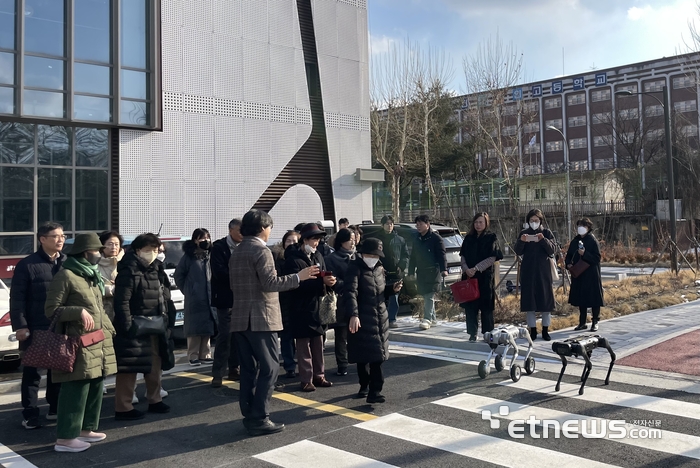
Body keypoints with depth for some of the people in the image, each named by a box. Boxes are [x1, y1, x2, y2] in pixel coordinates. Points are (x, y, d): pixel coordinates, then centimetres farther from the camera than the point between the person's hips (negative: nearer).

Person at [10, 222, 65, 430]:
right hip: (35, 329, -4)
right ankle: (30, 414, 14)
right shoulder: (27, 264, -6)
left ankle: (55, 408, 26)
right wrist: (20, 325, -14)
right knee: (32, 372, 6)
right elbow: (17, 298, -8)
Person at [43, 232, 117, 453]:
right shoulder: (66, 275, -11)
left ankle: (85, 429, 23)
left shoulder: (91, 276, 17)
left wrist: (109, 330, 17)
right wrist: (79, 312, -24)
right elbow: (51, 310, -13)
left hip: (98, 343, 9)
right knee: (76, 390, -7)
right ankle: (65, 437, 0)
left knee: (95, 387, 13)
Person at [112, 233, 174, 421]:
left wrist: (163, 318, 10)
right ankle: (122, 408, 4)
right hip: (134, 329, -9)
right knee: (129, 369, -4)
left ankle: (155, 400, 29)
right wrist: (127, 327, -21)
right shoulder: (129, 271, -14)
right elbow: (121, 302, -18)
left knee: (155, 365, 16)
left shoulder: (155, 270, 13)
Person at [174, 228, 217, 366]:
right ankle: (193, 356, 6)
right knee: (194, 328, -2)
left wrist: (213, 291, 4)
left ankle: (204, 355, 17)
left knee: (207, 328, 8)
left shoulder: (210, 255, 7)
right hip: (194, 299, -4)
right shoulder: (189, 256, -3)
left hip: (209, 298, 4)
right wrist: (186, 290, 3)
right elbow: (178, 275, 4)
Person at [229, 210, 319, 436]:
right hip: (260, 318, -9)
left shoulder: (237, 252, 17)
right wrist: (298, 277, -13)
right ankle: (259, 419, -6)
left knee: (248, 368, 10)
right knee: (269, 367, -5)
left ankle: (249, 415, 13)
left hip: (240, 318, 9)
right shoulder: (261, 250, -11)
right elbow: (270, 283, -20)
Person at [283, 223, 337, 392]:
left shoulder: (318, 256, 11)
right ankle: (306, 379, 7)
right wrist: (321, 281, -27)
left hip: (318, 306, 7)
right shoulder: (293, 259, -11)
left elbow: (323, 275, 14)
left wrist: (329, 281, -10)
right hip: (301, 308, -6)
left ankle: (318, 376, 22)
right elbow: (297, 284, -21)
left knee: (318, 343, 12)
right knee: (304, 344, -1)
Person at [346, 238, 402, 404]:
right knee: (363, 355, 5)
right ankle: (365, 386, 24)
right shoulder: (355, 268, -10)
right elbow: (350, 293, -23)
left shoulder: (379, 269, 12)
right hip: (362, 319, -6)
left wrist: (393, 289, 4)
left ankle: (374, 391, 7)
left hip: (380, 318, 6)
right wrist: (353, 315, -36)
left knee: (377, 355, 3)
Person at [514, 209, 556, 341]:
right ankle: (533, 330, 8)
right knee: (529, 300, 1)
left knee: (545, 299, 1)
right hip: (528, 272, 1)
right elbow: (518, 252, -2)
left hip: (543, 271, -1)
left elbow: (552, 250, -8)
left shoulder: (547, 233, 3)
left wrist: (543, 239, -24)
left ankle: (545, 330, 9)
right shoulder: (523, 233, 6)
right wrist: (521, 241, -21)